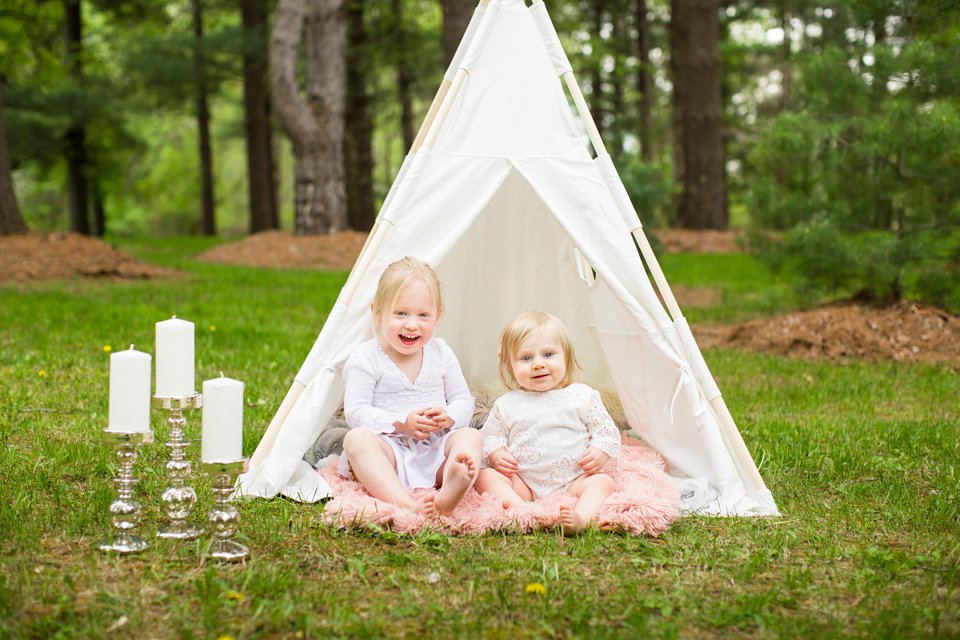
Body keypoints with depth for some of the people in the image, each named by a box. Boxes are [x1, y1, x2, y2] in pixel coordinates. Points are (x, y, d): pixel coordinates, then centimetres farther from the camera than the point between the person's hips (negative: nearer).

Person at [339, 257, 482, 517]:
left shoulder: (441, 353, 10)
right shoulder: (365, 358, -2)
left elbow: (464, 400, 11)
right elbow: (356, 412, -9)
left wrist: (448, 416, -13)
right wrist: (401, 423, -21)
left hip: (436, 454, 3)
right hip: (389, 449, -3)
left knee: (470, 436, -24)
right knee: (356, 438, -32)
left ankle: (450, 494, -58)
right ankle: (404, 503, -56)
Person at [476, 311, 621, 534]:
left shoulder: (582, 396, 5)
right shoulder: (506, 405, 9)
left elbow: (607, 431, 9)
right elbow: (489, 437, 16)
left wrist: (601, 453, -11)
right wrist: (495, 454, -5)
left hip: (573, 480, -1)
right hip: (523, 483, 1)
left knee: (604, 481, -26)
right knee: (485, 476, -20)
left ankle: (581, 516, -53)